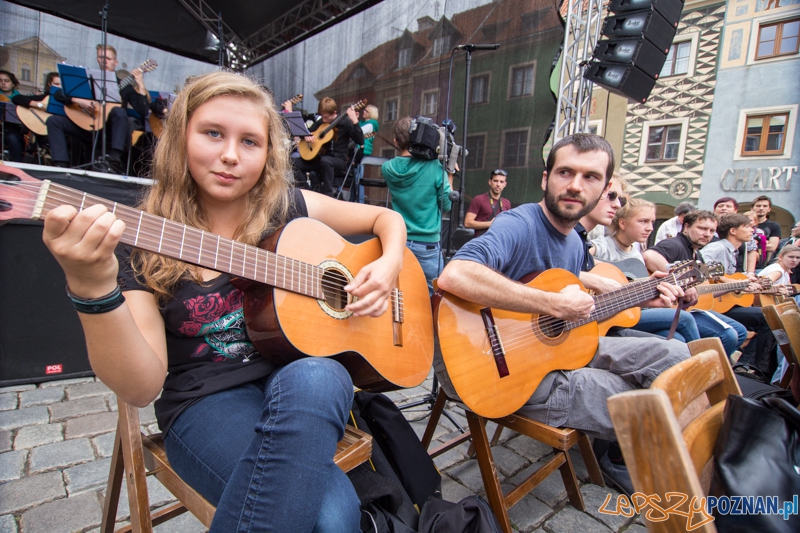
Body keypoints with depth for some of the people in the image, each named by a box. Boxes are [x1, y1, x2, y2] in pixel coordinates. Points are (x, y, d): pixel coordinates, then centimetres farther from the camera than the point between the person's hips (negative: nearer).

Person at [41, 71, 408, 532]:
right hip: (206, 401, -2)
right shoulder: (142, 241, -2)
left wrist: (388, 266, -6)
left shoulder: (290, 209, 3)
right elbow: (141, 387, -11)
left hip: (307, 376, 3)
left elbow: (386, 217, 15)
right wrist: (93, 288, -28)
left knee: (314, 378, -35)